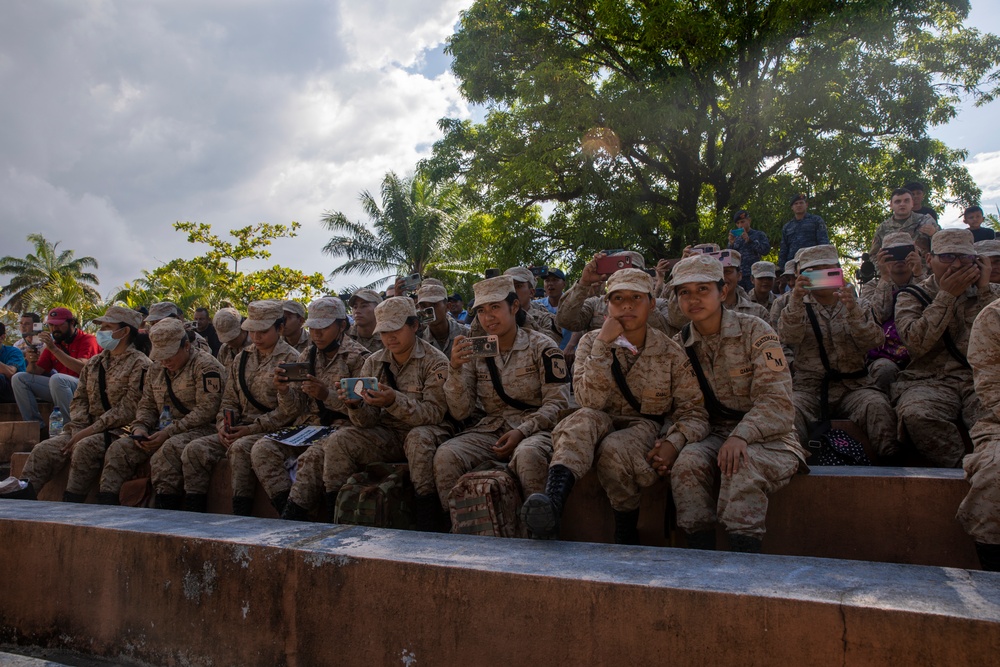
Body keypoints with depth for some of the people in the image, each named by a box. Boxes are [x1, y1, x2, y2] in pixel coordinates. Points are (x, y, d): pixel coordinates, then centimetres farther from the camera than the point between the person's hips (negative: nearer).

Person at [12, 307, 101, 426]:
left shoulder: (87, 339, -4)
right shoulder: (53, 344, 16)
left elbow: (82, 368, -21)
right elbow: (36, 372, 12)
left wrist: (54, 349, -24)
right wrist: (31, 363, -12)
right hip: (60, 387, 7)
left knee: (57, 378, -34)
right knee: (19, 378, 0)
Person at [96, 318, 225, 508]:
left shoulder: (205, 366, -7)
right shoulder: (156, 368, 18)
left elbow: (206, 411, -16)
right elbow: (147, 405, 22)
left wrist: (168, 432, -18)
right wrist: (139, 427, -1)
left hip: (197, 429, -7)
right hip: (161, 431, 8)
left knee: (166, 451, -36)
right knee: (119, 448, -12)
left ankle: (166, 510, -32)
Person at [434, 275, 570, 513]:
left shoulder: (541, 347, 0)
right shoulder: (475, 352, 9)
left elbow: (557, 404, -4)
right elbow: (461, 412, 5)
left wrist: (522, 432, -18)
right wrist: (455, 368, -10)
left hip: (535, 429, -3)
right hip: (491, 429, 3)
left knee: (528, 455, -38)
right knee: (445, 455, -25)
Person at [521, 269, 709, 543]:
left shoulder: (670, 352, 0)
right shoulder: (592, 342, 1)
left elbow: (694, 412, -1)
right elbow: (590, 402, -14)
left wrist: (674, 441, -21)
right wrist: (603, 344, -19)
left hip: (646, 429, -1)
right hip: (602, 425, 1)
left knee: (615, 448, -34)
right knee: (584, 419, -33)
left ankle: (627, 536, -15)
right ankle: (553, 501, -54)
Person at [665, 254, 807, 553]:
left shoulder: (754, 331, -6)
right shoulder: (680, 345, 7)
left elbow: (776, 400, -14)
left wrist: (741, 436, -30)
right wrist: (669, 446, -15)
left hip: (767, 438, -3)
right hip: (715, 435, 3)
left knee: (741, 464, -35)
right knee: (687, 461, -29)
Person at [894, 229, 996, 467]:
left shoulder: (987, 294, 21)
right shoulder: (911, 297, 13)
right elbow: (917, 343, -8)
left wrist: (984, 291, 1)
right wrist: (947, 296, -5)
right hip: (929, 382, -1)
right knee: (917, 414, -36)